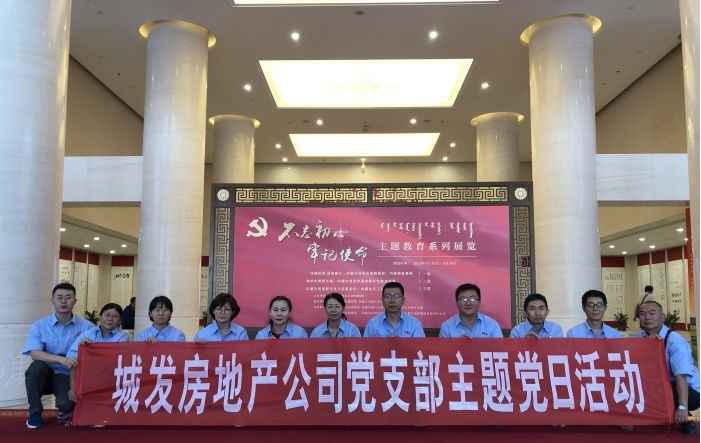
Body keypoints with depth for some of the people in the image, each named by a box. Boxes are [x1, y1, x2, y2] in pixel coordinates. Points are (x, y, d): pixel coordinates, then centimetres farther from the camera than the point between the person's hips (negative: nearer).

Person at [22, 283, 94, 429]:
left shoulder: (86, 326, -3)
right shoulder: (39, 326, -5)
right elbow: (35, 354, -19)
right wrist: (61, 359, -34)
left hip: (69, 376, -1)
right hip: (45, 375, 1)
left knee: (65, 403, -30)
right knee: (37, 366, -32)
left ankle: (66, 410, 13)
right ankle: (35, 412, -10)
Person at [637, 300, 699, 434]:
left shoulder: (674, 340, -19)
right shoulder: (640, 337, -1)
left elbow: (681, 375, -29)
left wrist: (682, 407, -39)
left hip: (689, 391, -6)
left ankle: (684, 419, -6)